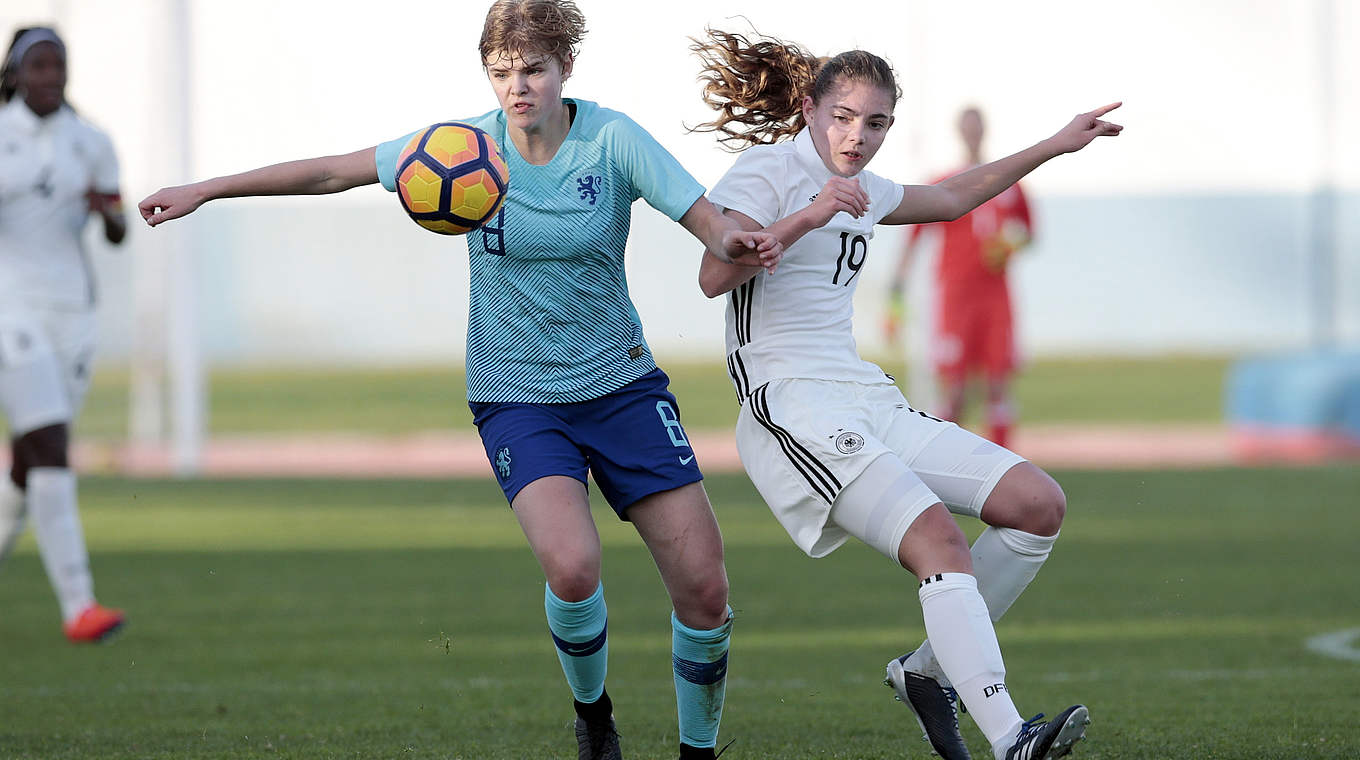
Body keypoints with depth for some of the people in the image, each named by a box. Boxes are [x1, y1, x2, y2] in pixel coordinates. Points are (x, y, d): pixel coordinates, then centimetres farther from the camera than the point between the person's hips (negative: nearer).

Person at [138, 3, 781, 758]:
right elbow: (334, 172, -2)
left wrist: (735, 242, -42)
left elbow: (707, 219, -18)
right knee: (572, 564, -26)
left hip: (621, 385, 1)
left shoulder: (612, 140, -11)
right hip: (517, 398, -1)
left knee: (703, 588, -4)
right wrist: (206, 190, -2)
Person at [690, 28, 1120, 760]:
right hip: (793, 408, -9)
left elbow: (953, 197, 40)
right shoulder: (767, 170, -4)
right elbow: (714, 275, -19)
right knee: (937, 537, -28)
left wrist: (1054, 146, 41)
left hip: (867, 401, 9)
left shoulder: (864, 191, 20)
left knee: (1039, 504, 0)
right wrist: (806, 218, -28)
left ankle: (929, 670, 10)